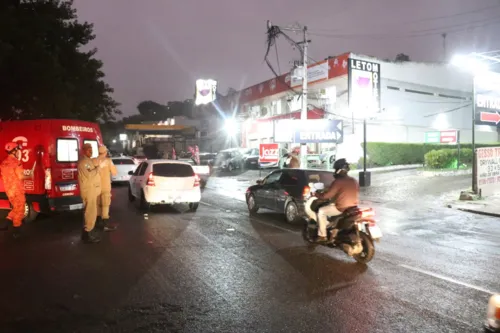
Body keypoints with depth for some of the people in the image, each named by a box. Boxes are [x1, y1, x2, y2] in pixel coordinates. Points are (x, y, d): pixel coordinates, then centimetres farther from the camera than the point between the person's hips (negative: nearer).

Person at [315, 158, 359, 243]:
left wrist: (317, 195, 2)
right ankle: (334, 233, 36)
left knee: (321, 211, 7)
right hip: (353, 208, 8)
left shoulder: (338, 182, -15)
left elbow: (327, 195, -14)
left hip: (341, 208, -8)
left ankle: (322, 236, 7)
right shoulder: (354, 181, 9)